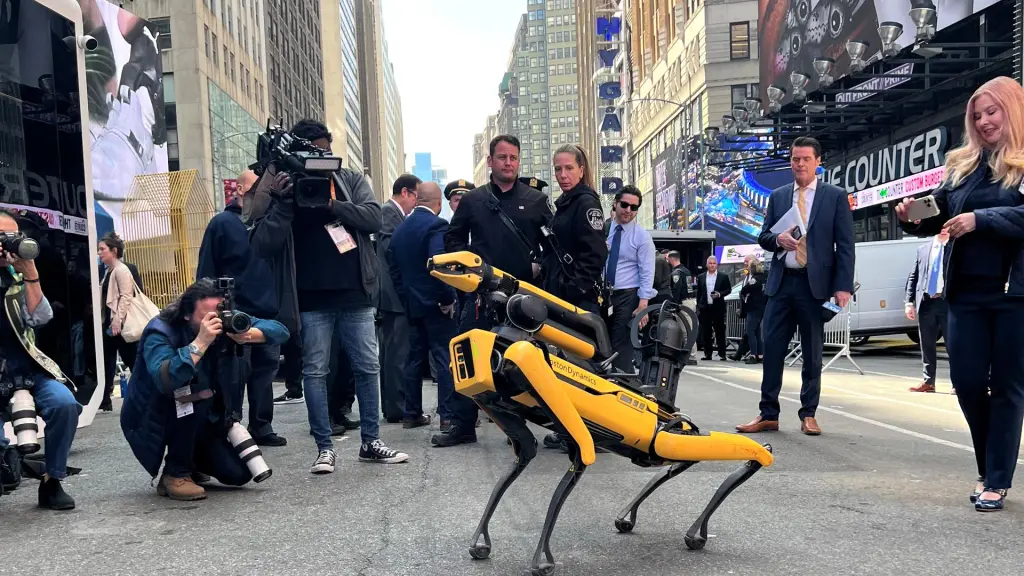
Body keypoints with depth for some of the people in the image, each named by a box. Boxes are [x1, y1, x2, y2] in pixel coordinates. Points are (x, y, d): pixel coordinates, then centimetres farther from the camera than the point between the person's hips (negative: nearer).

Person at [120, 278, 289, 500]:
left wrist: (247, 335, -36)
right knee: (192, 393, -35)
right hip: (150, 421, -4)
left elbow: (280, 331, -17)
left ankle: (193, 459, 22)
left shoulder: (226, 323, -12)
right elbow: (164, 380, -44)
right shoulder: (160, 332, -26)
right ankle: (175, 473, -15)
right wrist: (200, 343, -46)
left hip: (203, 419, 5)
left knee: (238, 474, -10)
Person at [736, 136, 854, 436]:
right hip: (781, 282, 3)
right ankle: (768, 414, 10)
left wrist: (843, 287, -10)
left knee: (812, 353, 5)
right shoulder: (777, 196, 12)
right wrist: (778, 239, -11)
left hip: (815, 284, -2)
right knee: (772, 349, 2)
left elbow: (845, 245, -1)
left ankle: (808, 415, 17)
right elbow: (763, 237, 13)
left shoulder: (836, 196, 3)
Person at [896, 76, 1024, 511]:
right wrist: (911, 218, -7)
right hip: (966, 293, 5)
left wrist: (980, 219, -24)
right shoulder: (962, 164, 13)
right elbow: (938, 216, 12)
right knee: (966, 381, 5)